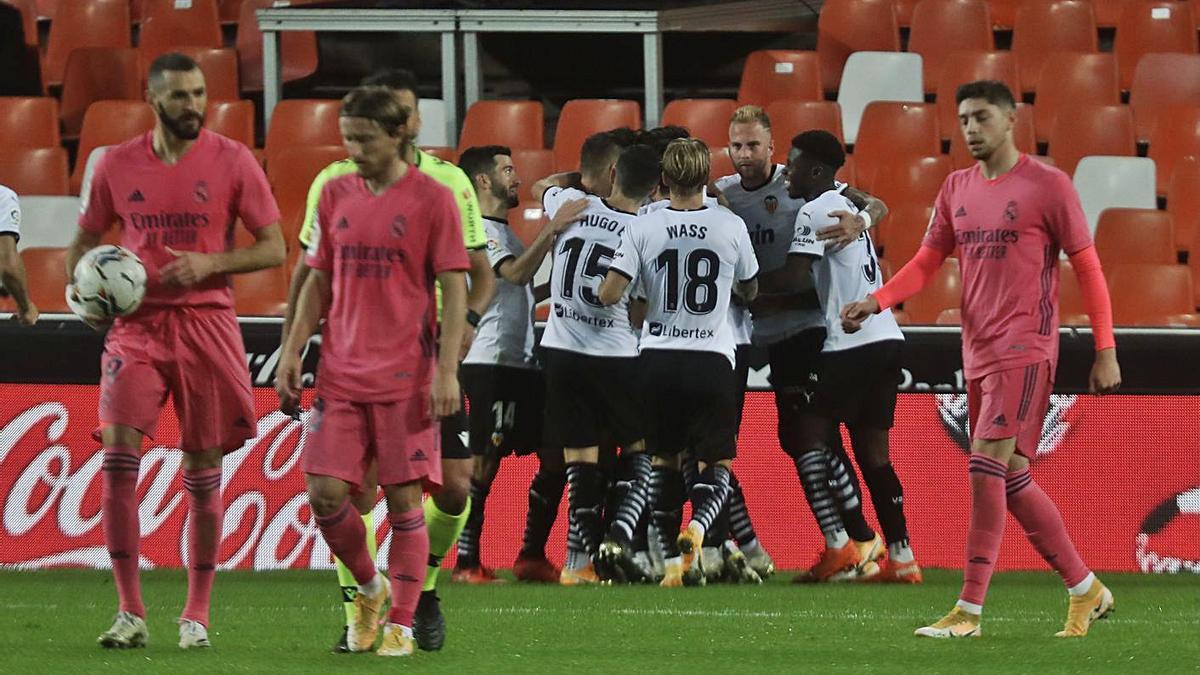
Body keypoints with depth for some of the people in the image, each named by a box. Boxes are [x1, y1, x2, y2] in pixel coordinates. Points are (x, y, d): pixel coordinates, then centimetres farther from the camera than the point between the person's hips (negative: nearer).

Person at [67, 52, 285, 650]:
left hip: (206, 322, -1)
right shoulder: (117, 165, 5)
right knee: (118, 454, -15)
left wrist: (210, 263, -16)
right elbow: (84, 241, 17)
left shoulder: (232, 161, -1)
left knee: (203, 471, 4)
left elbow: (274, 248, -1)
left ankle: (196, 615, 16)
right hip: (136, 324, 1)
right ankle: (130, 612, -9)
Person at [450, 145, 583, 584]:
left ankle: (532, 556, 11)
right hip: (491, 363, -10)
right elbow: (516, 274, -23)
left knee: (556, 457, 7)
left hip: (523, 363, 10)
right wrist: (552, 230, -28)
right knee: (485, 462, -9)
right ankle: (467, 562, -6)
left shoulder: (504, 233, 24)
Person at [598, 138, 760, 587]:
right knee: (717, 463, 5)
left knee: (664, 461, 14)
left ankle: (672, 559, 9)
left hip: (658, 358, 1)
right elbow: (749, 291, 12)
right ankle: (697, 527, -24)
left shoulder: (642, 229, -4)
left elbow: (609, 295, -9)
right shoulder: (730, 226, -2)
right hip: (711, 357, -1)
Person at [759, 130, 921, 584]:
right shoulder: (846, 207, 19)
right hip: (886, 337, 9)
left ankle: (838, 545, -11)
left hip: (852, 343, -9)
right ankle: (901, 559, 8)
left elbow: (795, 278, -17)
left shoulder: (815, 211, -9)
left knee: (810, 435, -4)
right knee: (872, 450, 10)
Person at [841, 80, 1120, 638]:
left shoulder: (1047, 186, -6)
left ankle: (968, 611, -16)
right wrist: (877, 301, -5)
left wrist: (1105, 351, -8)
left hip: (1024, 350, -7)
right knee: (1013, 480, 10)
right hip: (978, 352, 7)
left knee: (987, 467, -16)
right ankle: (1085, 590, 22)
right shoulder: (957, 189, 12)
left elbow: (1088, 268, -4)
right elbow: (926, 262, 13)